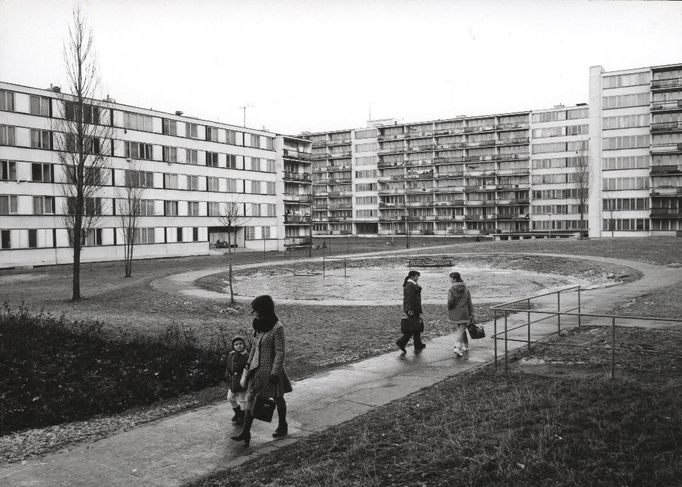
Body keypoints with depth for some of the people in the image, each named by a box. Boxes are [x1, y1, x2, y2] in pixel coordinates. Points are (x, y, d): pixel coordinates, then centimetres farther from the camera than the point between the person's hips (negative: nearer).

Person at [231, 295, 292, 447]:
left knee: (278, 398, 12)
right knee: (250, 396, -1)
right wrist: (249, 362, 15)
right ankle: (246, 433, 2)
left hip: (271, 368, -6)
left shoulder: (277, 328, -21)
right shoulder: (259, 324, 1)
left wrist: (275, 373, -20)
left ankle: (282, 427, 33)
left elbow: (280, 352, -19)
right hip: (257, 366, 7)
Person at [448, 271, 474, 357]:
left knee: (460, 329, 17)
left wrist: (449, 311, 6)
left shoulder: (451, 290, -10)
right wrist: (471, 314, 7)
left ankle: (466, 346, 27)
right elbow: (469, 303, 3)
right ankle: (457, 347, -15)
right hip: (464, 314, 1)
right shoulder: (466, 290, 2)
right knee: (461, 330, 1)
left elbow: (450, 303, -14)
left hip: (454, 314, -1)